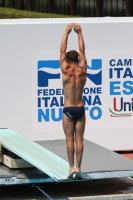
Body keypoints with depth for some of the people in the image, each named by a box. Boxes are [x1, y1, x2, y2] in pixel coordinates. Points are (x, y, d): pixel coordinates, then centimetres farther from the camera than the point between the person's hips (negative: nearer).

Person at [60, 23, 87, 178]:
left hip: (68, 110, -3)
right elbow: (82, 51, 9)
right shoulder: (82, 70, 0)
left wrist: (66, 33, 9)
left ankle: (71, 167, -7)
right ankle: (78, 167, 4)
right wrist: (79, 33, 14)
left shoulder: (66, 70, -7)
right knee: (79, 139, 4)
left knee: (69, 139, -2)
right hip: (80, 109, 3)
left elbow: (62, 51, 1)